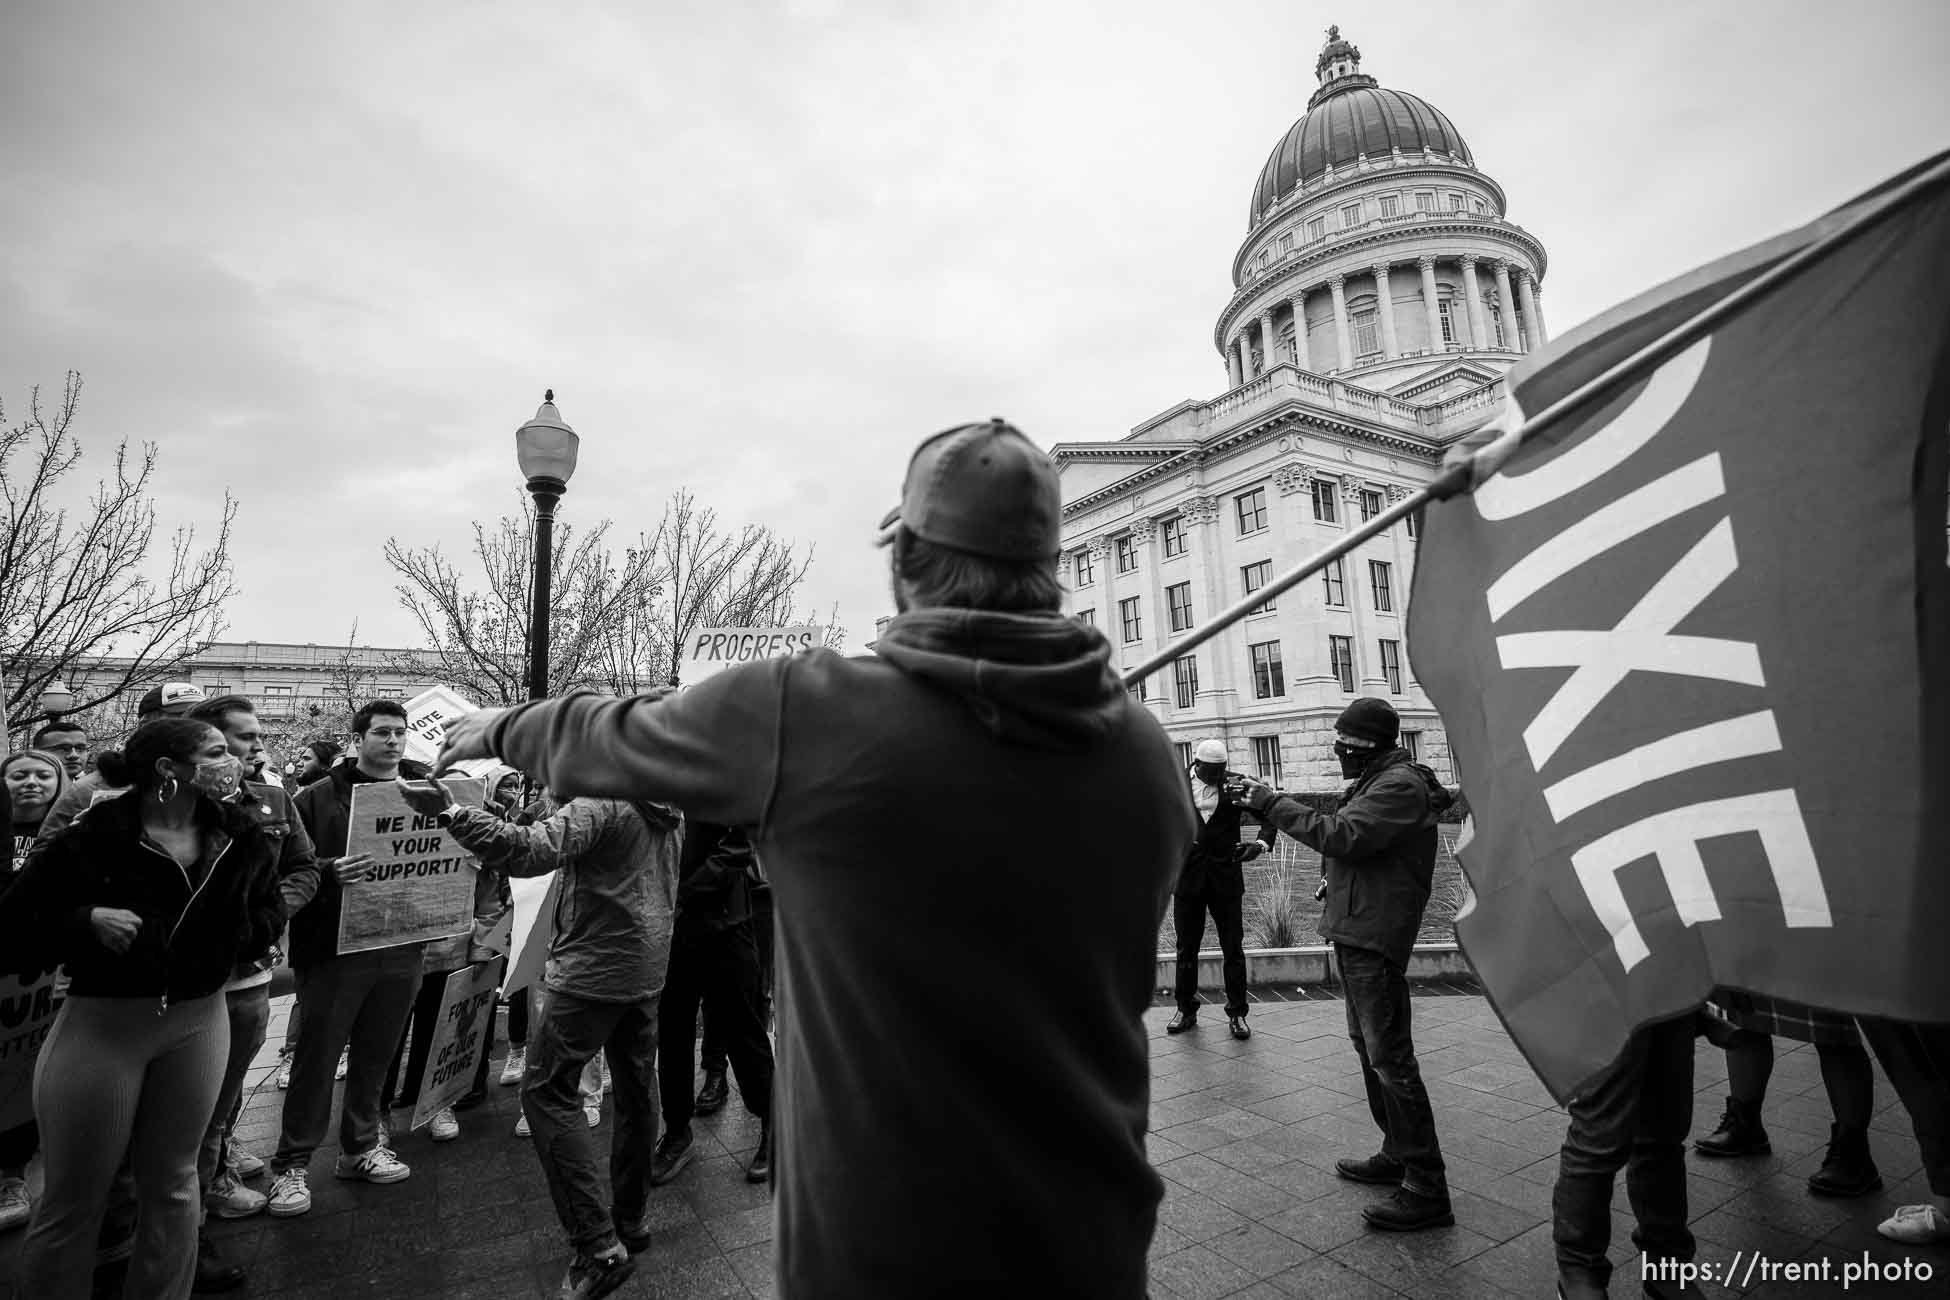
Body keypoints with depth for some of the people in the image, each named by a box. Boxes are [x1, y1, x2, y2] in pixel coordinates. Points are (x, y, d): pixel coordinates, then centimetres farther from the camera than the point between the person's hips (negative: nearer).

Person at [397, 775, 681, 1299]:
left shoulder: (602, 800, -19)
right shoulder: (667, 810, 7)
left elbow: (529, 852, -31)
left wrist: (450, 812, -31)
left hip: (594, 969, -8)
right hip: (648, 967, 8)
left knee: (547, 1092, 2)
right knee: (636, 1090, 17)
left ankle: (598, 1244, 0)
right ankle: (632, 1222, 31)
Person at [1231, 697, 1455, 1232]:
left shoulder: (1400, 785, -16)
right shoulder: (1376, 781, 16)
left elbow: (1340, 837, -26)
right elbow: (1336, 834, 13)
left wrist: (1271, 802, -22)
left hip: (1375, 938, -11)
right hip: (1355, 932, 11)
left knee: (1390, 1058, -6)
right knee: (1370, 1048, 19)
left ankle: (1426, 1190, 4)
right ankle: (1398, 1155, 33)